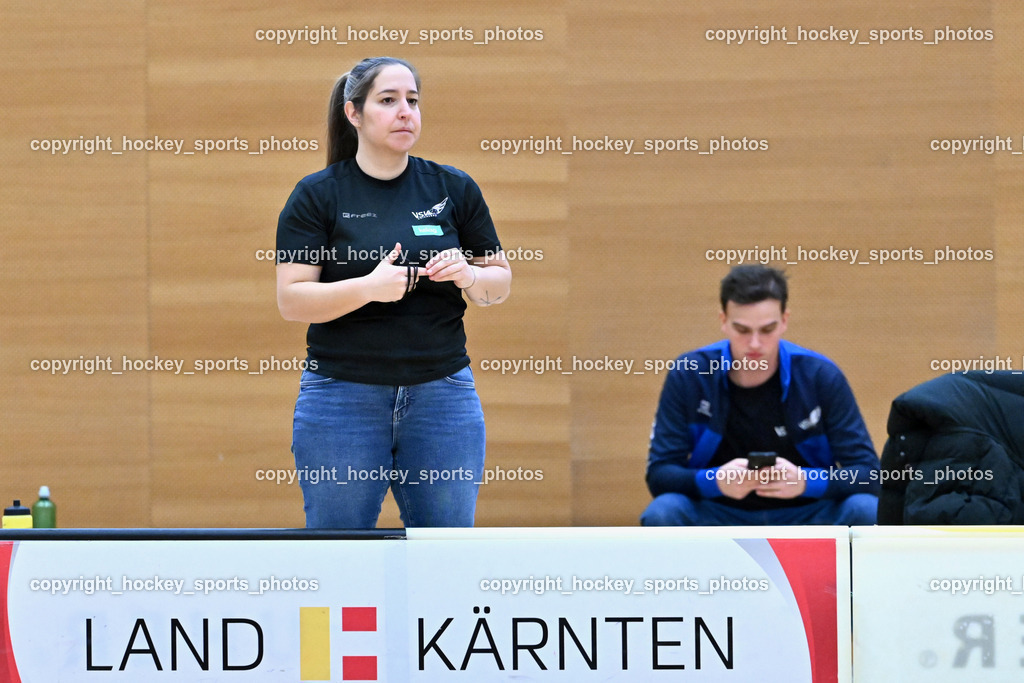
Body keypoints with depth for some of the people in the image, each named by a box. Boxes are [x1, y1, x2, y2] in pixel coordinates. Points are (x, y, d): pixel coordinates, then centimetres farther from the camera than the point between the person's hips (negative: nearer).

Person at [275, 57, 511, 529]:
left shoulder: (453, 189, 8)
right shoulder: (317, 196, 0)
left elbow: (500, 283, 12)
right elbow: (291, 300, -7)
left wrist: (468, 276, -10)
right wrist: (369, 287, -22)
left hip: (441, 394, 2)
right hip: (342, 396, -2)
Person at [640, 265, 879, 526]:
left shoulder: (821, 375, -10)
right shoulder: (687, 375, -9)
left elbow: (867, 472, -12)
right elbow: (658, 474, -12)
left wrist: (806, 481, -33)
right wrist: (715, 481, -33)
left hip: (805, 515, 0)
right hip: (718, 519, 0)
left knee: (867, 511, -29)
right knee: (663, 512, -31)